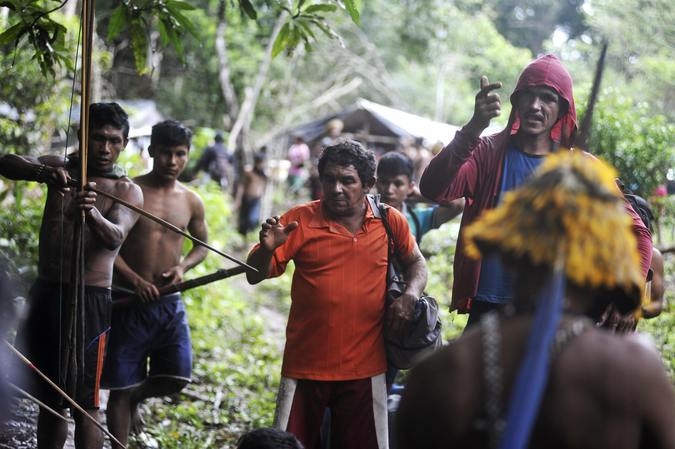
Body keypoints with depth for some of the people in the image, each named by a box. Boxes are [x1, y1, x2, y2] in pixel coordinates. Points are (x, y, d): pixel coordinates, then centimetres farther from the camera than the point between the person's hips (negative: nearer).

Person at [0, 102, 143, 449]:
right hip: (45, 292, 5)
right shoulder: (60, 168, 6)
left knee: (84, 401, -5)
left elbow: (115, 238, -22)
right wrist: (43, 172, -31)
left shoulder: (127, 191, -4)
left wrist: (93, 215, -44)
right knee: (47, 397, 14)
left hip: (89, 299, -4)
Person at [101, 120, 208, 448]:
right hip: (129, 302, -3)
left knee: (176, 379, -2)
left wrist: (183, 267, -2)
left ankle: (135, 398, 30)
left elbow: (201, 246, 19)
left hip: (170, 304, 4)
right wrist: (136, 280, -20)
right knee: (122, 387, 1)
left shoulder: (191, 202, 5)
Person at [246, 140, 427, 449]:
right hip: (306, 365, -1)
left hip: (364, 368, 1)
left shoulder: (390, 222, 1)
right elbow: (255, 276, -3)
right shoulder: (300, 221, -4)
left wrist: (410, 295, -4)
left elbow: (416, 263, 17)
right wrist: (268, 248, -25)